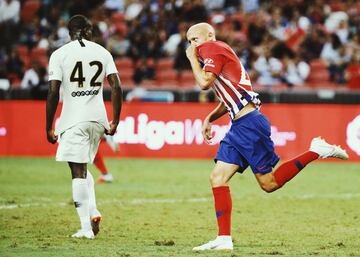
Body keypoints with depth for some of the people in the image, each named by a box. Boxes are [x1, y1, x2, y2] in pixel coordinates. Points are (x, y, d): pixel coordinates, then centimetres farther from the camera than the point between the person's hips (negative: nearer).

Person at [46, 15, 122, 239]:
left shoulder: (60, 54, -2)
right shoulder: (102, 52, 7)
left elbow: (53, 92, -8)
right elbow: (117, 88, 0)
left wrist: (49, 128, -2)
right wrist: (115, 121, 7)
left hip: (73, 119, -4)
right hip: (97, 118, 4)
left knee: (78, 172, -2)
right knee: (83, 168, 21)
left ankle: (86, 227, -5)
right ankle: (93, 212, 4)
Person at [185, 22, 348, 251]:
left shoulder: (214, 48, -4)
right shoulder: (218, 54, 24)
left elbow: (204, 83, -18)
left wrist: (193, 58, -4)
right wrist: (210, 118, 21)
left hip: (249, 124, -10)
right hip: (239, 127, 10)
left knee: (268, 183, -6)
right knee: (218, 178, 0)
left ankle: (316, 151, 2)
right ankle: (224, 239, -3)